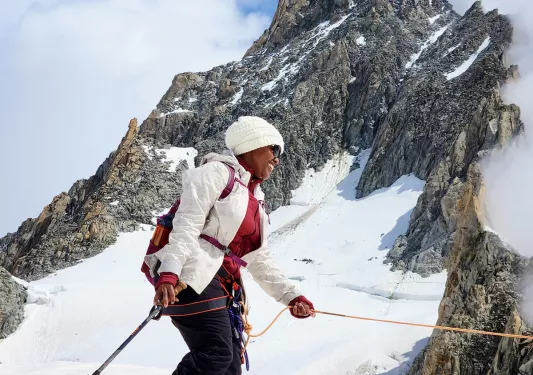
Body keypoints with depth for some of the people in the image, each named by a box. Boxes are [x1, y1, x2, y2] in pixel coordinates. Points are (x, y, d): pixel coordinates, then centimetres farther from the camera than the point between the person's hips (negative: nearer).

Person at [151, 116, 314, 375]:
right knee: (217, 354, -22)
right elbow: (186, 224, -14)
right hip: (192, 275, -9)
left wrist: (291, 296, 10)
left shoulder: (256, 202, 25)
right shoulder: (217, 173, -1)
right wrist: (169, 272, -27)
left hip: (221, 285, 9)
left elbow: (260, 262, 23)